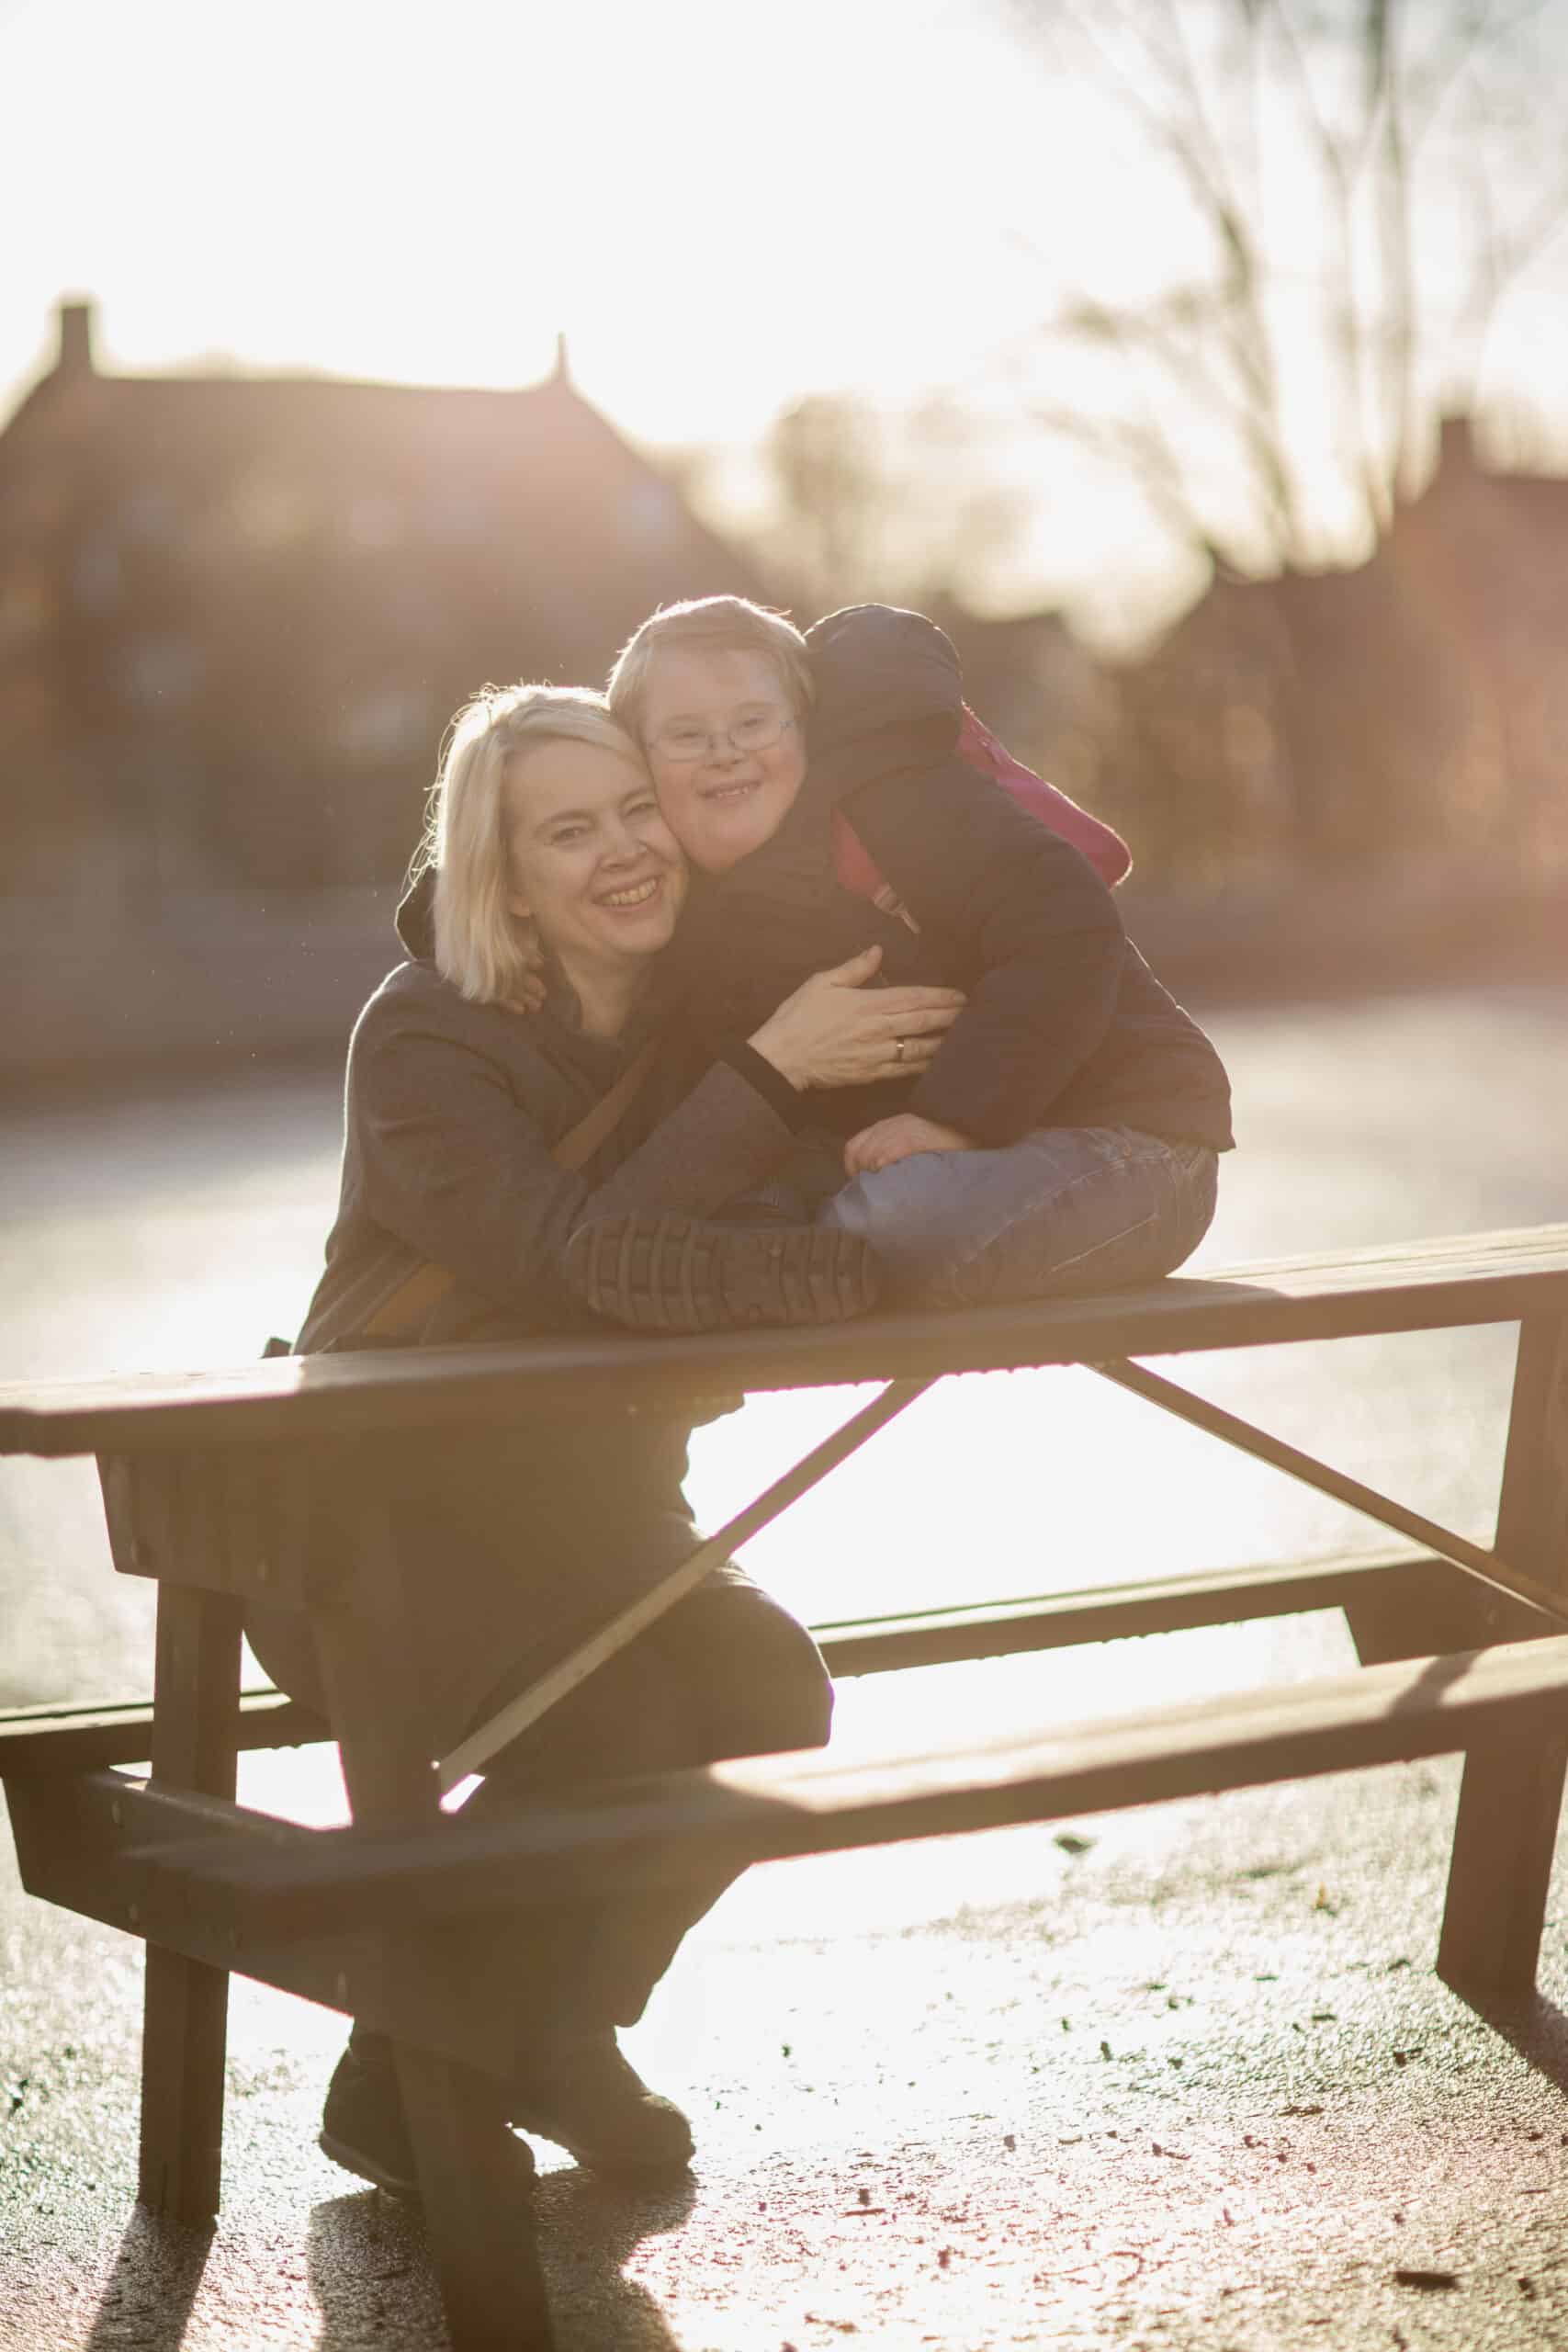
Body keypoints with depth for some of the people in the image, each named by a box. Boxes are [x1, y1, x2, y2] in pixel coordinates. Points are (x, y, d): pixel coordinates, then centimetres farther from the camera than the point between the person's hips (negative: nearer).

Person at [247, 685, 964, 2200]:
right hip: (384, 1518, -6)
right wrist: (771, 1071, -32)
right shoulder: (427, 1037, -20)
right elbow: (578, 1265, -32)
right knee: (610, 1711, -25)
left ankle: (558, 2033, 9)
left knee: (766, 1685, -13)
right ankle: (405, 2085, -3)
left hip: (586, 1515, 6)